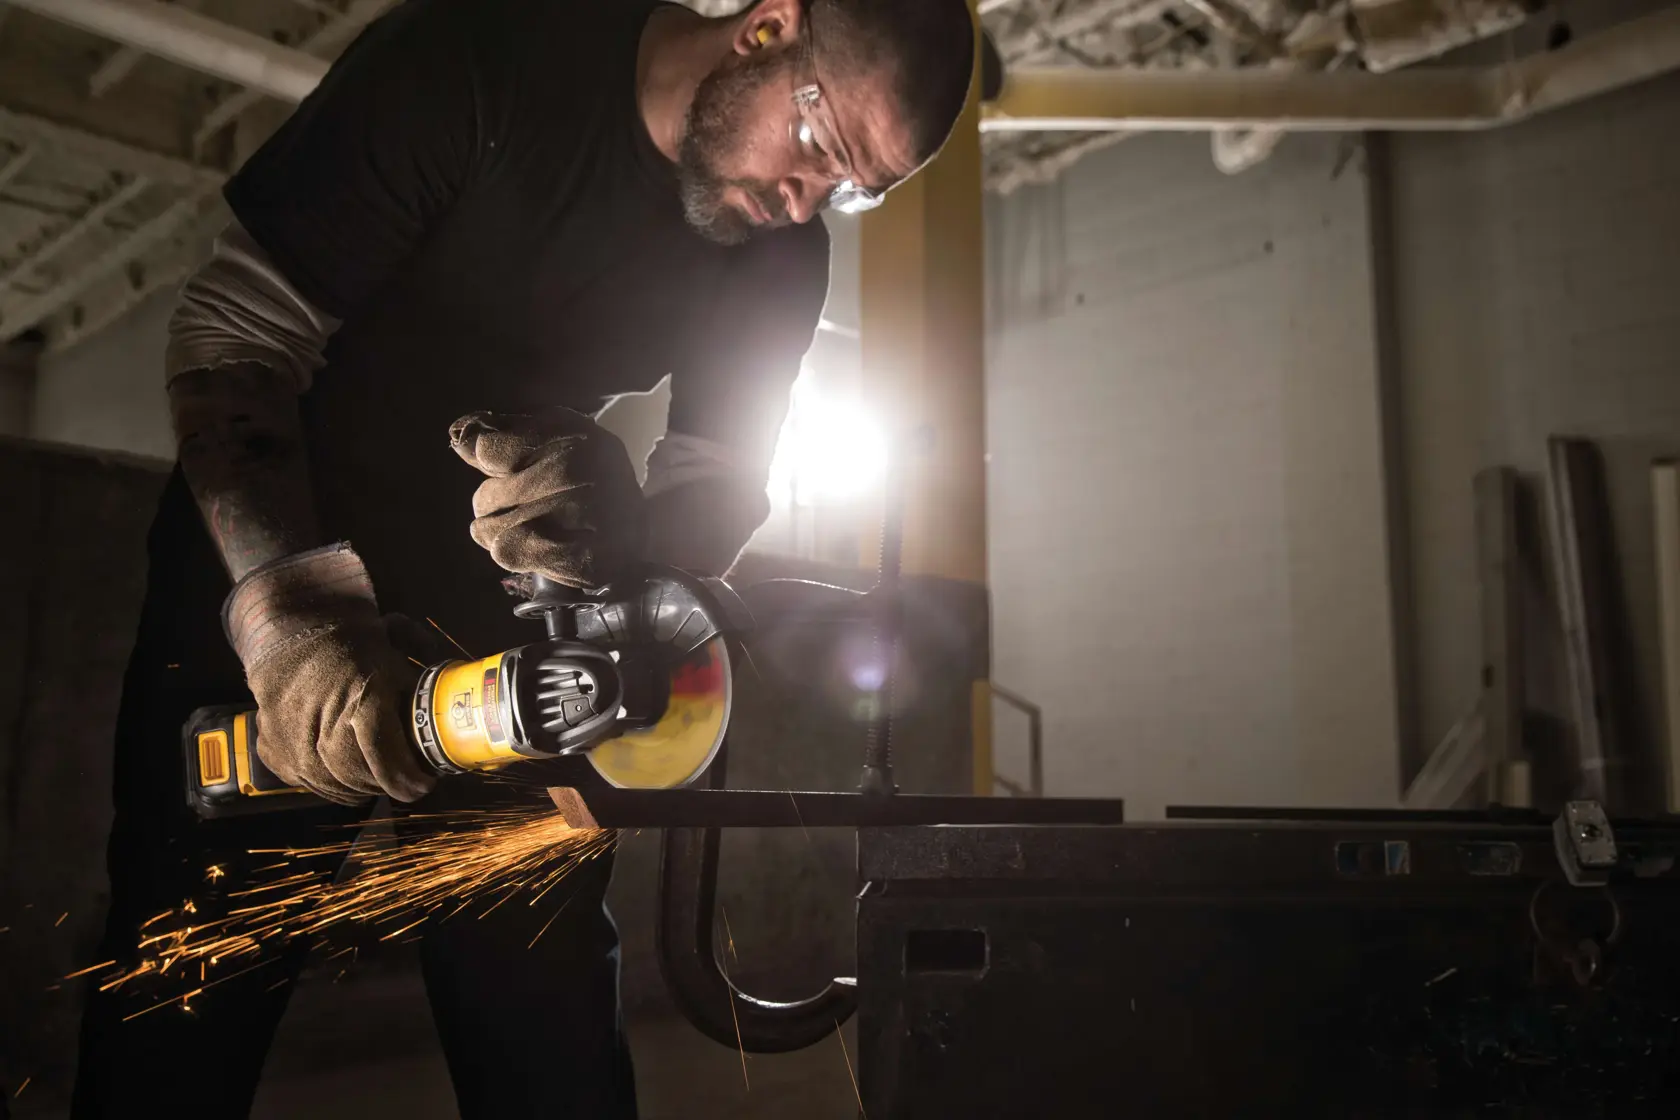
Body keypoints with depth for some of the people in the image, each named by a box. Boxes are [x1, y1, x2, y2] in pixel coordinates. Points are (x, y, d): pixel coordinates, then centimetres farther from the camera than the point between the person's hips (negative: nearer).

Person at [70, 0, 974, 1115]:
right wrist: (287, 610, -33)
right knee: (189, 1009, -2)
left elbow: (719, 481, -6)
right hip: (261, 555, -3)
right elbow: (232, 328, -19)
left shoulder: (779, 256, -4)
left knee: (549, 1006, 0)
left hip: (501, 601, 3)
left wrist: (613, 530, -31)